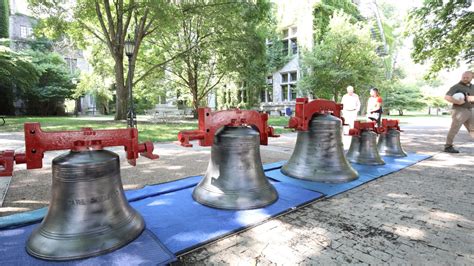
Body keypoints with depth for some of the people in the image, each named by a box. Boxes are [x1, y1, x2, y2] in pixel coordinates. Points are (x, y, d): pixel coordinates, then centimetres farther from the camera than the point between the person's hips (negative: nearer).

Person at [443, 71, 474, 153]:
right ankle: (448, 147, -4)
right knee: (454, 129, -8)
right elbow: (447, 97, -19)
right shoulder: (456, 87, -5)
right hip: (459, 111, -7)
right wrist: (458, 102, -22)